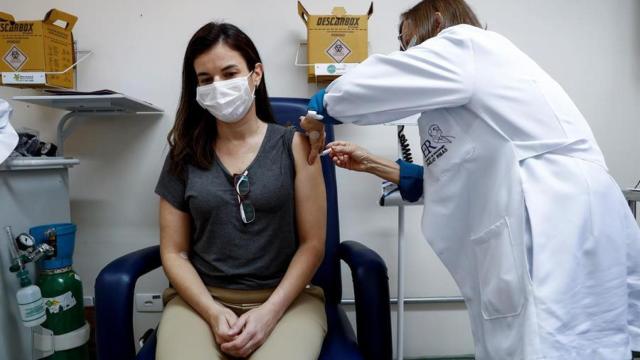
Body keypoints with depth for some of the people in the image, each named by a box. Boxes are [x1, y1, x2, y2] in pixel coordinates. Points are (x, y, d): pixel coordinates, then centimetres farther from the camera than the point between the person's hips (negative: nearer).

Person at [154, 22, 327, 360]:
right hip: (201, 299, 2)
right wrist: (213, 313, -10)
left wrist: (269, 312, -12)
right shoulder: (185, 155, 6)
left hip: (286, 298, -1)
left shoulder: (294, 145, 0)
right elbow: (174, 252, 5)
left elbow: (312, 244, -2)